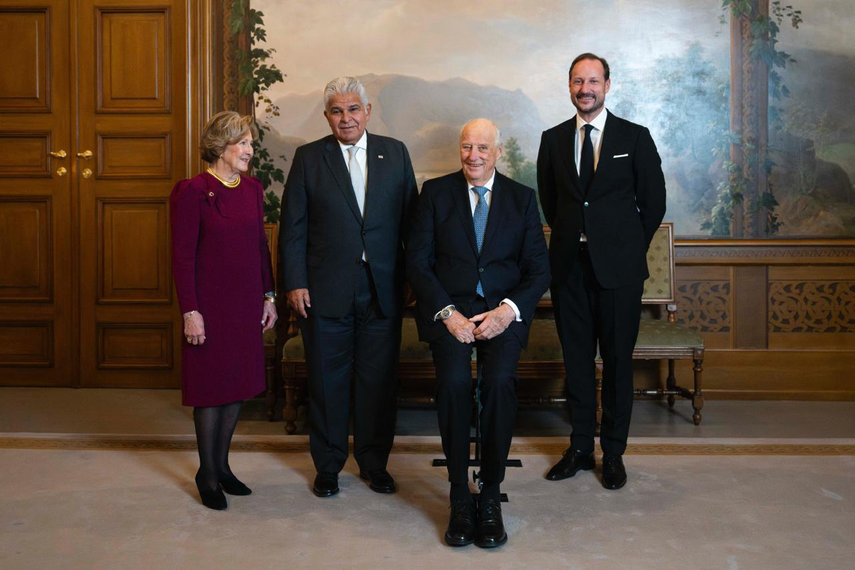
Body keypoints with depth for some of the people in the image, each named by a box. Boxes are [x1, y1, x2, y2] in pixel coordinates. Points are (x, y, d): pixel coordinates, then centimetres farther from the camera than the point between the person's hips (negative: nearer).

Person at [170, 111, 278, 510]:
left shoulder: (252, 189, 7)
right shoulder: (191, 191, -10)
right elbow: (182, 256, -12)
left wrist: (268, 297, 9)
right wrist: (190, 311, -15)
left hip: (247, 305, 6)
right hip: (210, 305, -6)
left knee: (238, 384, 12)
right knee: (210, 387, 4)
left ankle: (222, 465, 27)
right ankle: (207, 473, 19)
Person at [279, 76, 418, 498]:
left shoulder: (395, 153, 6)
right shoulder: (308, 158, 2)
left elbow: (410, 218, 7)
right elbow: (292, 227, 0)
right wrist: (295, 282, -6)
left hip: (383, 290, 2)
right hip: (326, 292, -1)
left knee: (379, 380, 10)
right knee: (327, 381, 9)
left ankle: (374, 463, 27)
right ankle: (328, 466, 26)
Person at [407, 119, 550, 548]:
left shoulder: (522, 198, 11)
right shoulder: (436, 192, 8)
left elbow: (539, 269, 7)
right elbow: (418, 262, 2)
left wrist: (508, 310, -12)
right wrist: (448, 313, -12)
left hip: (502, 311, 1)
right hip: (448, 308, 0)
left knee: (500, 380, -28)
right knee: (454, 380, -28)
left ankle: (491, 495, -11)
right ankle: (460, 498, -12)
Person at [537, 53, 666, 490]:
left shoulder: (635, 137, 1)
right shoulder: (553, 139, 9)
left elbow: (654, 200, 5)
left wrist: (628, 247, 6)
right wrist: (567, 239, 13)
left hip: (618, 266, -2)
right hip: (569, 265, 2)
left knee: (617, 360, 4)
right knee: (576, 359, 8)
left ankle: (613, 452, 17)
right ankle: (580, 447, 21)